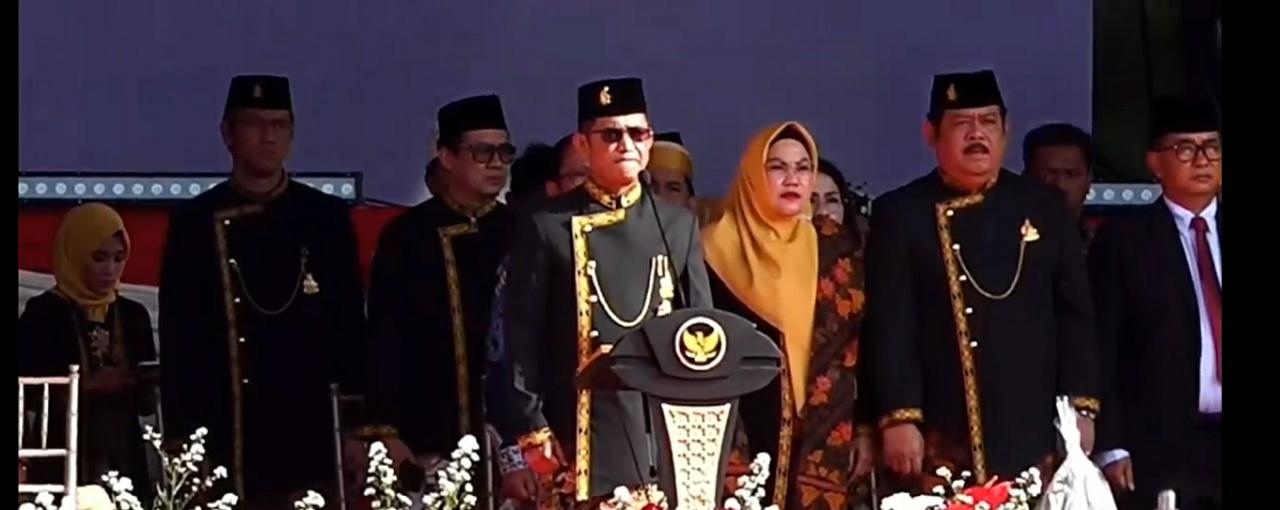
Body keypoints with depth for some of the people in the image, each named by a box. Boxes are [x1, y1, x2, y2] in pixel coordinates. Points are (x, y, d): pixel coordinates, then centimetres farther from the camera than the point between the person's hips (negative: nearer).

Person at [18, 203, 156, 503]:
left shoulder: (133, 315, 10)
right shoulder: (43, 313, -3)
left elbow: (146, 403, 12)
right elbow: (28, 394, -7)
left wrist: (149, 385, -9)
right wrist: (88, 386, -18)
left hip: (125, 462, 4)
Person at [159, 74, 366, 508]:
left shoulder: (327, 219, 9)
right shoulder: (194, 223, 5)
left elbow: (351, 333, 10)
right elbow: (178, 345, 4)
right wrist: (181, 443, -2)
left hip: (313, 438, 1)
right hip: (224, 440, -1)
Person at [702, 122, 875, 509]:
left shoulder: (834, 251, 10)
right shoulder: (719, 248, 0)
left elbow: (861, 343, 10)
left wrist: (865, 429, 5)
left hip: (825, 439, 3)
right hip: (744, 437, -3)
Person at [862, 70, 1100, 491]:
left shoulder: (1043, 207, 11)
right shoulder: (900, 214, 2)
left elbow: (1075, 314, 11)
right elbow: (889, 326, -4)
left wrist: (1081, 408, 4)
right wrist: (898, 418, -12)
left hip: (1033, 438, 3)